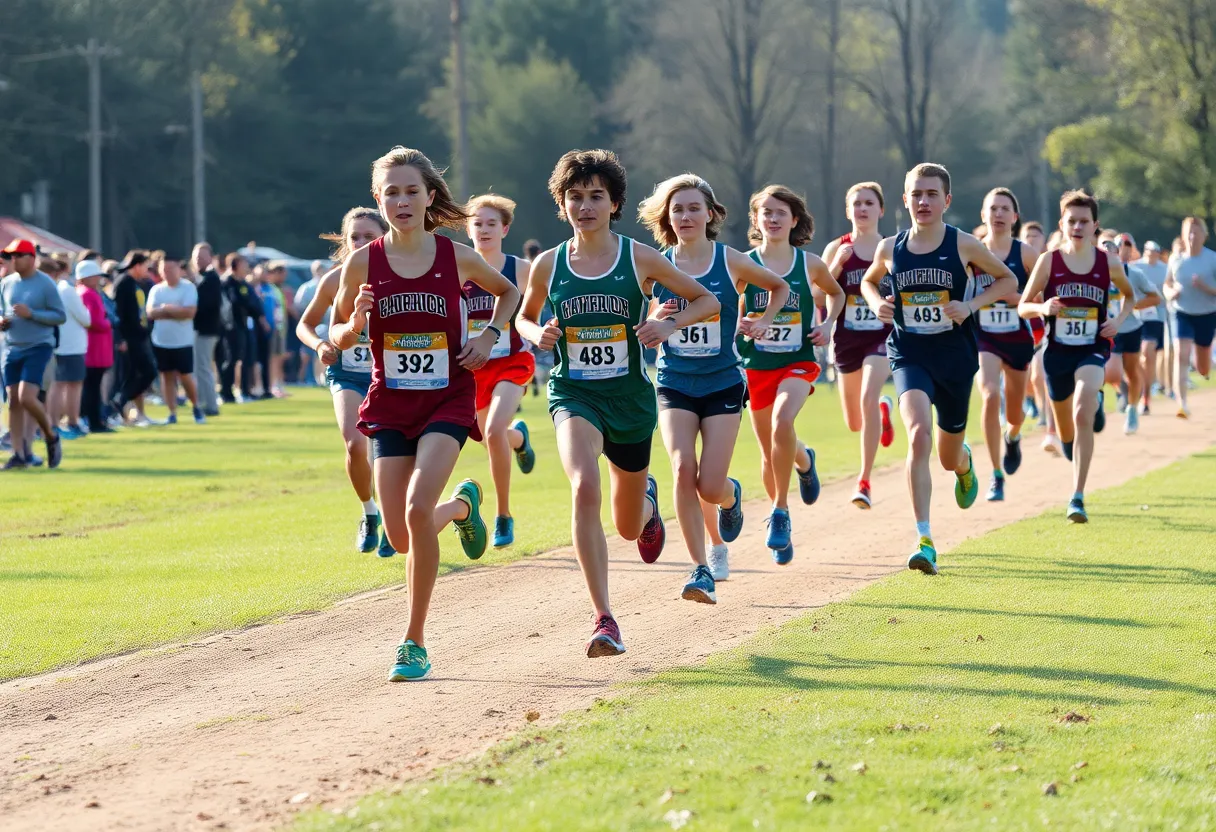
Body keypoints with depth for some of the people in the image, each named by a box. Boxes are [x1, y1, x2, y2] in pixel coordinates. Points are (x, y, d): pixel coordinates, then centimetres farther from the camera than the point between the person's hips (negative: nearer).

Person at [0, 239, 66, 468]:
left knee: (27, 398, -16)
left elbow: (60, 316, -8)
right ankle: (19, 454, 7)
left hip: (38, 347, -5)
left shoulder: (45, 284, -8)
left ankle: (51, 436, 9)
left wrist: (31, 314, -19)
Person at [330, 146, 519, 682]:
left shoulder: (457, 257, -4)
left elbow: (508, 292, 16)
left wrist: (490, 336, 0)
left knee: (418, 509, -23)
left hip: (447, 401, -2)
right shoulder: (363, 263, -3)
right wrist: (354, 325, -15)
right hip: (390, 405, 2)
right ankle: (461, 505, 39)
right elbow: (337, 337, 7)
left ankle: (414, 642, -12)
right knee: (402, 537, 2)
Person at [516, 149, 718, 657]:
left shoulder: (639, 259, -5)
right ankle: (604, 620, -30)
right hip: (574, 393, -1)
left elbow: (708, 300, 5)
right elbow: (524, 316, 17)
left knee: (629, 528, 14)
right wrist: (537, 334, -6)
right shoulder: (548, 266, -2)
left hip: (630, 396, 1)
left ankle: (647, 499, 56)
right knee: (584, 487, -31)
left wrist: (670, 324, -13)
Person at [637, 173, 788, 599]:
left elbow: (780, 287, 14)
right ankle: (702, 569, -7)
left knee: (710, 486, -8)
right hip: (674, 383, 1)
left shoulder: (731, 262, -4)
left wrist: (764, 322, 0)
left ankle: (731, 497, 31)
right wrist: (656, 320, -13)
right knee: (683, 470, -18)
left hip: (723, 383, -1)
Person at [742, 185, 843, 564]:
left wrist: (828, 325, 3)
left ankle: (780, 512, -17)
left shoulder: (809, 264, 0)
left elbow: (837, 293, 20)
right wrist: (739, 327, -20)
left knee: (782, 422, -29)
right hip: (756, 366, 2)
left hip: (798, 363, -2)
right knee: (769, 452, 7)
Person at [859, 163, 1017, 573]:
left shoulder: (963, 245, -6)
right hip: (909, 356, 0)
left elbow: (1008, 279, 6)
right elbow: (868, 282, 21)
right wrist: (878, 304, -2)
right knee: (919, 436, -25)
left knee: (949, 457, 13)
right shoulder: (890, 249, -1)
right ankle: (924, 540, -26)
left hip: (955, 356, 0)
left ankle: (964, 462, 55)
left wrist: (971, 305, -9)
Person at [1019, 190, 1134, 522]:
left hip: (1093, 349, -2)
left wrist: (1119, 320, -2)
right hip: (1057, 351, 2)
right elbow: (1022, 306, 1)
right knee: (1065, 428, 16)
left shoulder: (1109, 262, -2)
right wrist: (1042, 308, -21)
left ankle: (1077, 498, -25)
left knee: (1083, 414, -25)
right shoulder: (1049, 261, -4)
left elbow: (1130, 295, 17)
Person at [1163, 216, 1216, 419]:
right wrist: (1171, 292, -9)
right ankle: (1182, 404, -25)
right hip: (1183, 314, 1)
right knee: (1181, 356, -21)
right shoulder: (1177, 261, -2)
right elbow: (1167, 284, 14)